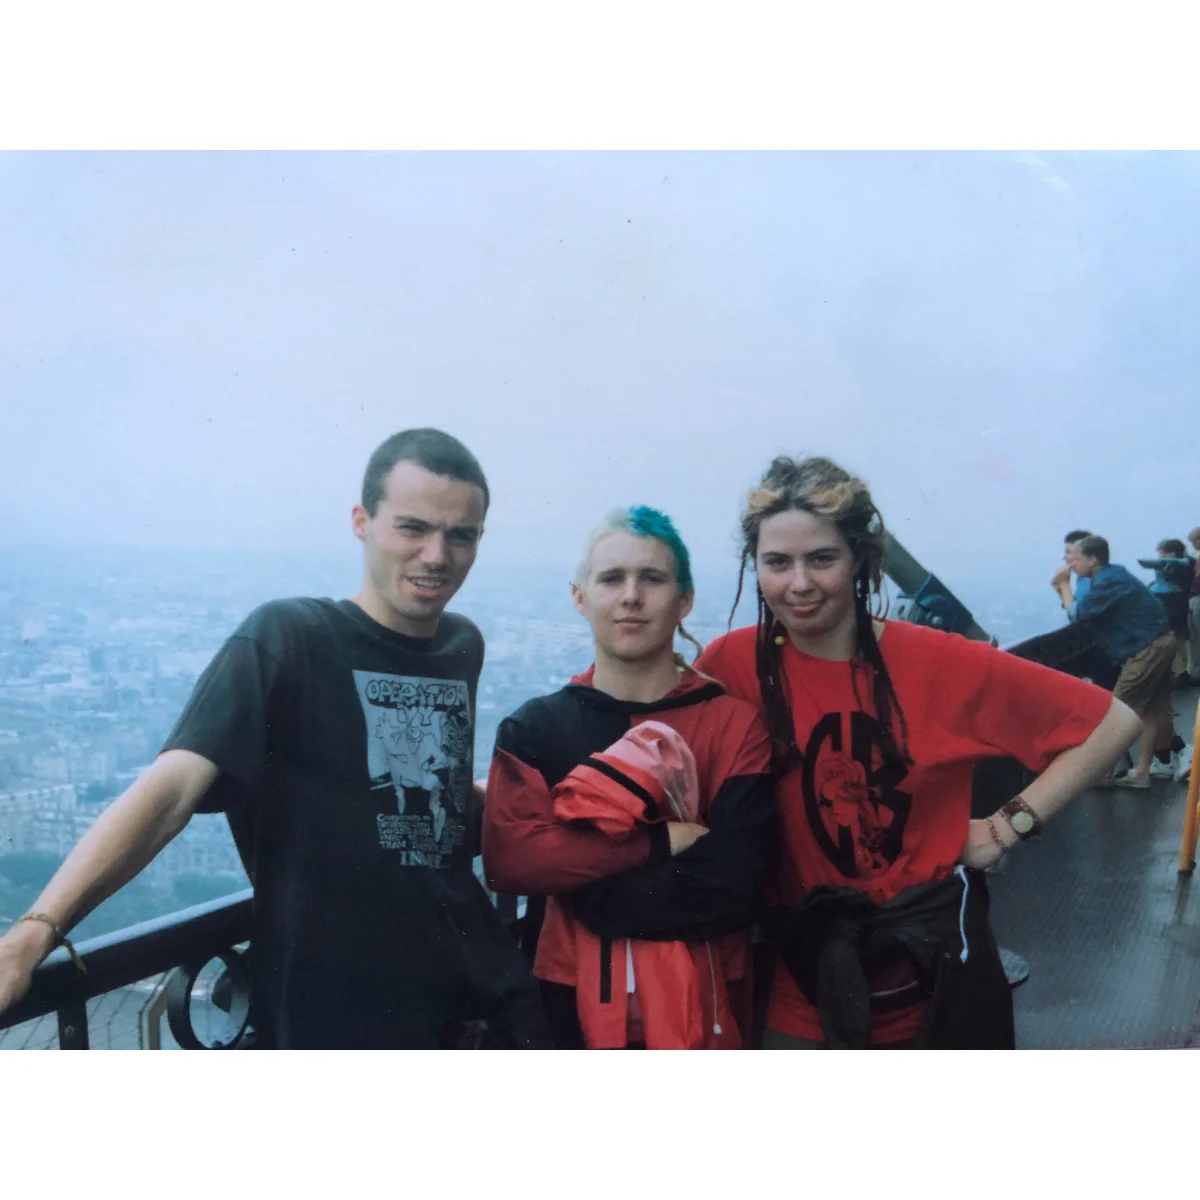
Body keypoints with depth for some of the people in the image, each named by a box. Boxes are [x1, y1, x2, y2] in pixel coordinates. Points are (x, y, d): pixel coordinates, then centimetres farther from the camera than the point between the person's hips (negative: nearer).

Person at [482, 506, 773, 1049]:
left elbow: (730, 885, -16)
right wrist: (663, 840, -21)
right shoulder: (533, 728, -2)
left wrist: (580, 887, -15)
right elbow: (508, 856, -18)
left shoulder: (734, 724, -7)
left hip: (698, 1015, -1)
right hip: (570, 1010, 1)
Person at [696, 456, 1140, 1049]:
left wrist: (1009, 826, -10)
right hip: (804, 978, 1)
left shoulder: (941, 664, -13)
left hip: (930, 969, 0)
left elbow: (1111, 722, -6)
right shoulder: (733, 664, -11)